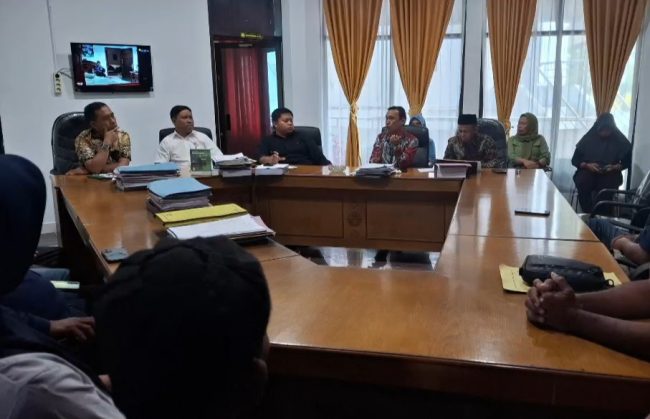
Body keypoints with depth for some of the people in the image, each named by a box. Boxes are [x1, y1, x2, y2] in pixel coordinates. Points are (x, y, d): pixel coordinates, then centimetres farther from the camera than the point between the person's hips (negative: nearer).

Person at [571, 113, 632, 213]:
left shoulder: (620, 141, 7)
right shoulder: (588, 139, 6)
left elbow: (627, 161, 11)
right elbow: (575, 160, 8)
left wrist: (615, 167, -9)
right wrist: (587, 165, -11)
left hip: (610, 174, 0)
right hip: (588, 171, 0)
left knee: (605, 189, -35)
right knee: (583, 185, -34)